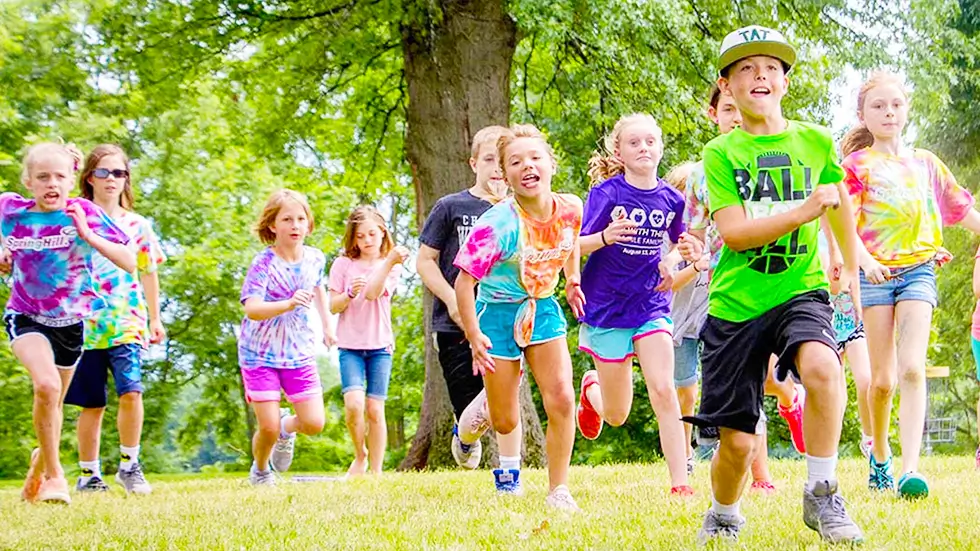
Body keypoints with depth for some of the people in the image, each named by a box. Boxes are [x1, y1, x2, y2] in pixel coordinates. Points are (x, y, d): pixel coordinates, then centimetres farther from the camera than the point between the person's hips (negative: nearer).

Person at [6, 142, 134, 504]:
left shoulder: (84, 213, -14)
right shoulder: (11, 210, -9)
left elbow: (130, 263, -20)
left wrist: (87, 234, -28)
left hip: (71, 321, 1)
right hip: (26, 317, -1)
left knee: (54, 403, 16)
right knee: (46, 385, -26)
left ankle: (41, 461, 47)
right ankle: (53, 474, -10)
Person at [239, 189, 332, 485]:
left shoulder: (315, 258, -1)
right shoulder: (264, 263, -17)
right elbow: (252, 309, -31)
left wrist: (326, 324, 27)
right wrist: (289, 305, -45)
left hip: (300, 353, 4)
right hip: (261, 354, -4)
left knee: (314, 424, -5)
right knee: (269, 428, -6)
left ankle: (287, 427, 31)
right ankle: (260, 471, 27)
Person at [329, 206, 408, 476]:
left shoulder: (391, 266, 3)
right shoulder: (343, 265, 5)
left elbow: (373, 292, -16)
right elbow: (333, 306, 2)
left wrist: (390, 262, -30)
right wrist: (350, 293, -18)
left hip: (380, 345, 0)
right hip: (350, 345, 0)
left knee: (375, 409, -1)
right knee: (354, 403, -18)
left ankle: (376, 471, 9)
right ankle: (360, 456, 7)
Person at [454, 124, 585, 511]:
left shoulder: (570, 209, -11)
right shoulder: (499, 224, -27)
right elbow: (464, 281, -21)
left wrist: (572, 282, 13)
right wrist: (474, 336, -19)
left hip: (543, 309, 4)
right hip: (498, 312, -4)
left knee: (561, 399, -13)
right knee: (506, 423, 6)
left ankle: (558, 490, 0)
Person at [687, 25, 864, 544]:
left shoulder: (815, 141, 4)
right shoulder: (720, 153, -2)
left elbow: (837, 200, 24)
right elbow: (734, 231, -13)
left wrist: (850, 265, 35)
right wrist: (803, 211, -24)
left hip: (799, 291, 0)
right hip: (736, 303, 0)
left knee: (821, 367, -34)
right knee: (737, 440, 1)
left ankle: (821, 496, -17)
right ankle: (723, 518, 33)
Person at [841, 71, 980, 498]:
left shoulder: (925, 163, 17)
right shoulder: (857, 165, 5)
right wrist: (864, 259, -25)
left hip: (919, 270, 2)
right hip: (875, 273, -2)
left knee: (912, 369, -15)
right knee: (883, 379, 0)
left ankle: (911, 468, -23)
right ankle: (879, 455, 24)